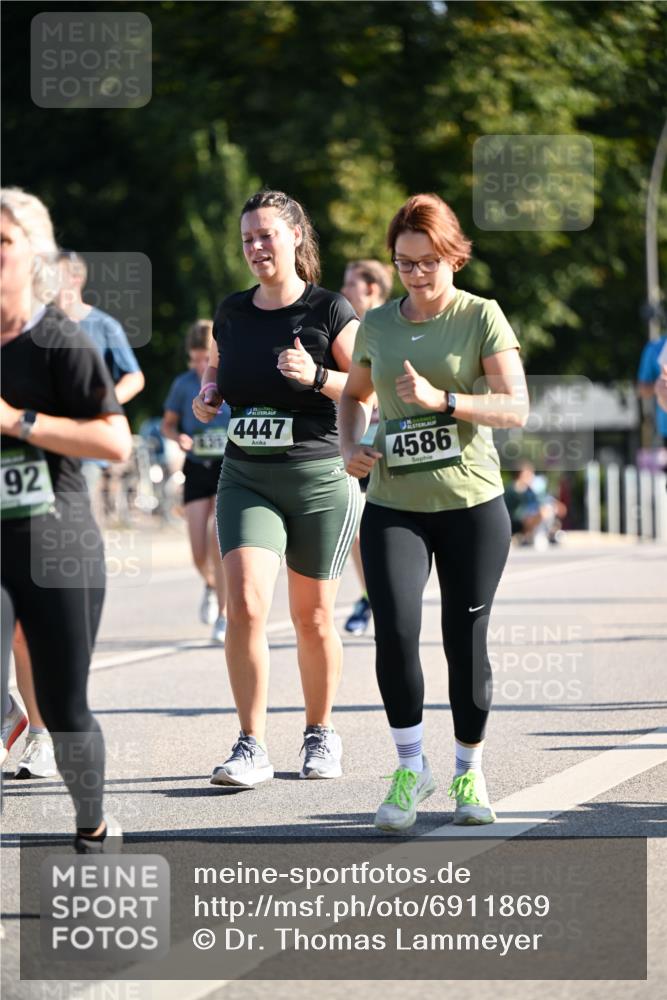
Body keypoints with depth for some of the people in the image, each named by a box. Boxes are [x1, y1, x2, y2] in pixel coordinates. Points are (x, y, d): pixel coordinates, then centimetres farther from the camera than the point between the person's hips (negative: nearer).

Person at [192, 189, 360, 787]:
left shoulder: (330, 311, -5)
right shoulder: (231, 313, 9)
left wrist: (316, 376, -24)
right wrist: (207, 396, 4)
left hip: (320, 479, -3)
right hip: (246, 479, 3)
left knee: (312, 617, 6)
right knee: (245, 606, -14)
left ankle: (321, 733, 27)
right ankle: (252, 747, -9)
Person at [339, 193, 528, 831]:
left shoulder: (481, 317, -2)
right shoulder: (377, 324, 9)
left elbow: (515, 408, -10)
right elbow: (354, 395, 26)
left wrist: (441, 400, -21)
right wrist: (350, 448, 7)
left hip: (471, 503, -2)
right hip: (393, 504, 2)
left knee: (465, 641, 2)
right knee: (394, 631, -16)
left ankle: (468, 770, 21)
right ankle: (410, 767, -1)